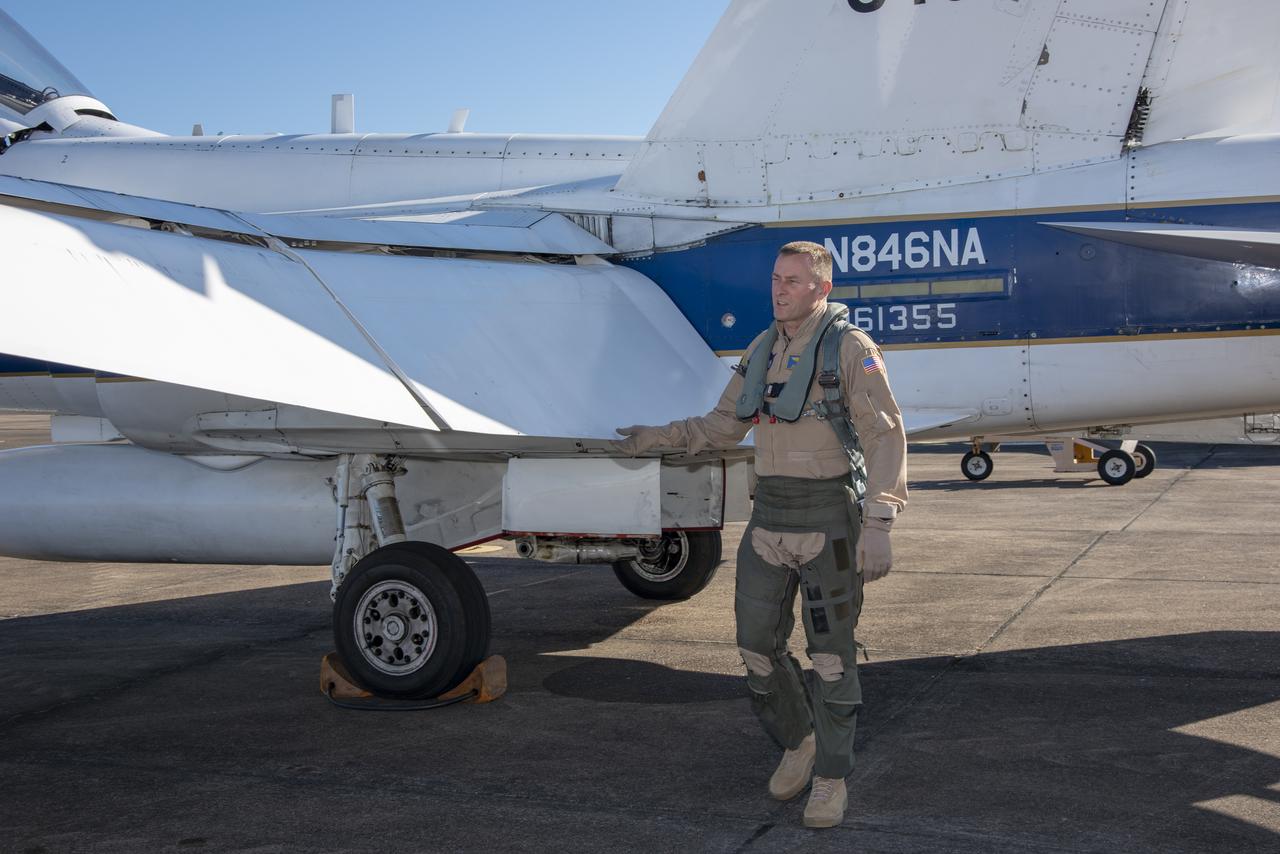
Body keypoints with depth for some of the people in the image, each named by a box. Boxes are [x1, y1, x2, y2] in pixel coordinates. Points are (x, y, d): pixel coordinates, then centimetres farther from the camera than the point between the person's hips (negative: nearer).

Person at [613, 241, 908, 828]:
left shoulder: (850, 348, -9)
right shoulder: (762, 350, 10)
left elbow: (885, 437, -13)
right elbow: (725, 424, 20)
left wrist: (879, 525, -19)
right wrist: (659, 437, 9)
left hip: (829, 520, -6)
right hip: (769, 519, 6)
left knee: (831, 654, 2)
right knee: (758, 645, 9)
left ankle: (831, 777, 15)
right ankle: (797, 742, 32)